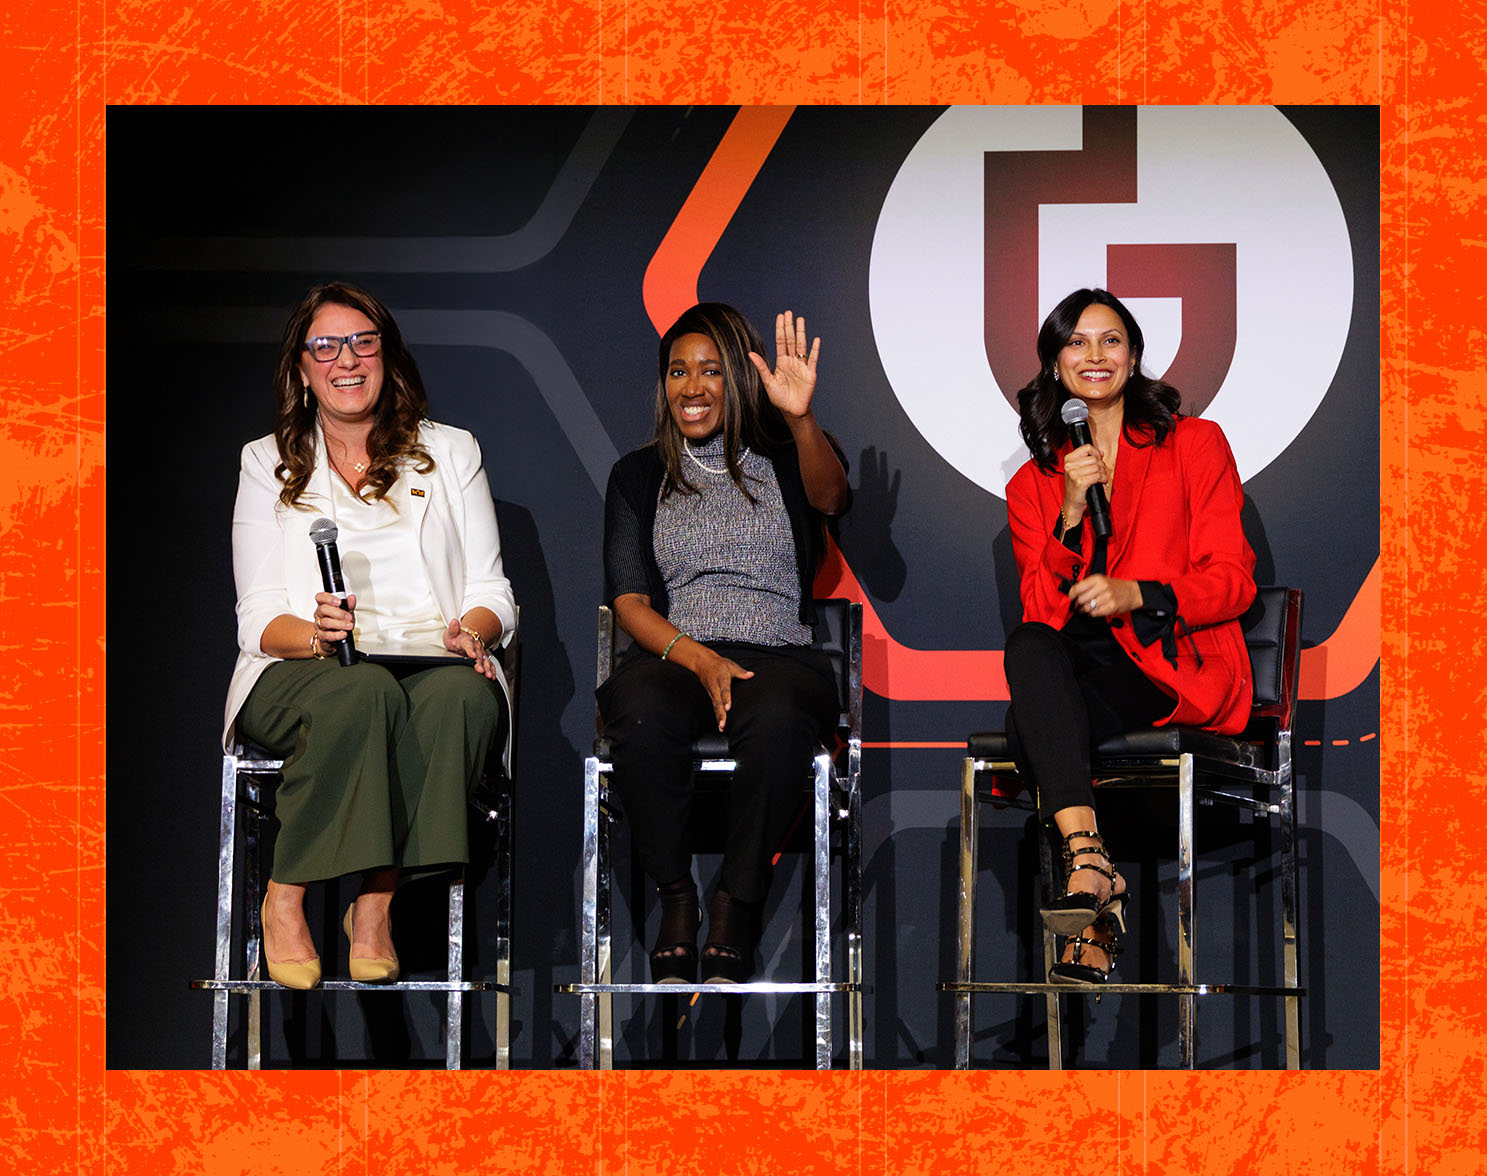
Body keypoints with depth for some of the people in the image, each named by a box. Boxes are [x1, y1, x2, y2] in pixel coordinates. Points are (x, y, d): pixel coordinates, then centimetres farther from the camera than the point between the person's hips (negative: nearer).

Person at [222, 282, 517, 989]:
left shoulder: (451, 453, 19)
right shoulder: (268, 464, 15)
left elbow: (491, 591, 13)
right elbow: (258, 617, 6)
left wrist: (470, 632, -12)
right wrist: (317, 634, -18)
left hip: (437, 669, 1)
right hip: (301, 671, -1)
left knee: (460, 693, -37)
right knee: (366, 691, -38)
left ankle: (374, 906, -31)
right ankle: (285, 899, -27)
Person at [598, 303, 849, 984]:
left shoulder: (786, 461, 13)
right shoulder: (639, 477, 18)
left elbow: (830, 498, -13)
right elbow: (629, 600, 8)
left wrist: (800, 418, -34)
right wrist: (697, 658, -12)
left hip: (778, 654, -1)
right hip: (671, 653, 1)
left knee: (777, 719, -38)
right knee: (642, 713, -36)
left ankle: (735, 914, -25)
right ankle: (675, 901, -22)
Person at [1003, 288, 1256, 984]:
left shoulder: (1196, 445, 8)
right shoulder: (1032, 483, 17)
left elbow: (1232, 583, -1)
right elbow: (1040, 608, 4)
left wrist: (1134, 595, -19)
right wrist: (1072, 515, -11)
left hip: (1179, 668, -3)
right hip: (1079, 669, 3)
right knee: (1030, 646, -34)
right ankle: (1092, 864, -40)